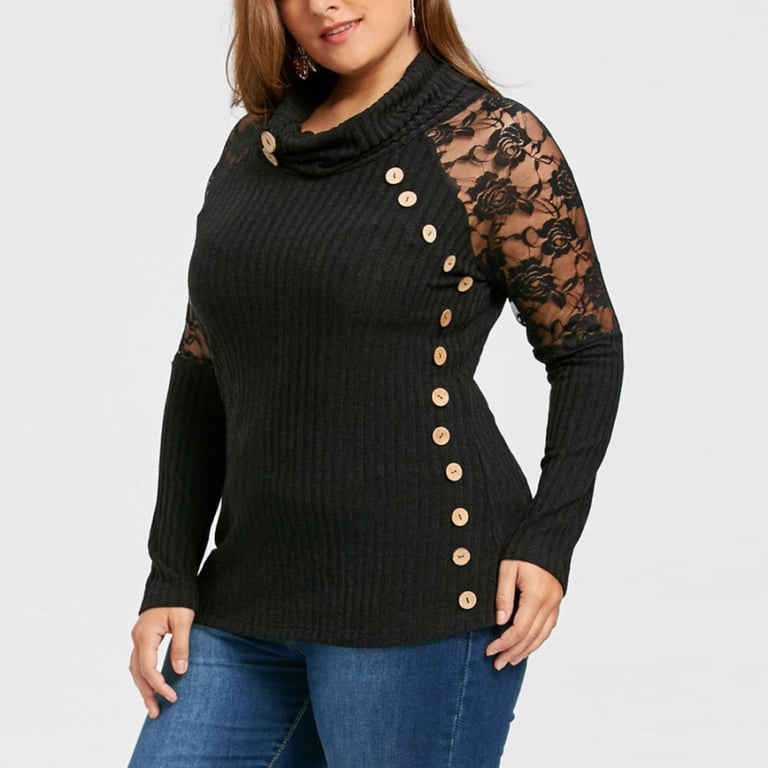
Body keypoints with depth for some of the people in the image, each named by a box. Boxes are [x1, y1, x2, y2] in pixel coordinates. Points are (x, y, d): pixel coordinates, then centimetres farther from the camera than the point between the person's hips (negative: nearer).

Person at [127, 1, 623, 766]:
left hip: (422, 589, -6)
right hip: (255, 598, 6)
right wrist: (170, 578, 9)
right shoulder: (255, 146, 12)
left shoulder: (496, 143, -4)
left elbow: (586, 350, 2)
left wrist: (548, 542, -10)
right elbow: (202, 371, 15)